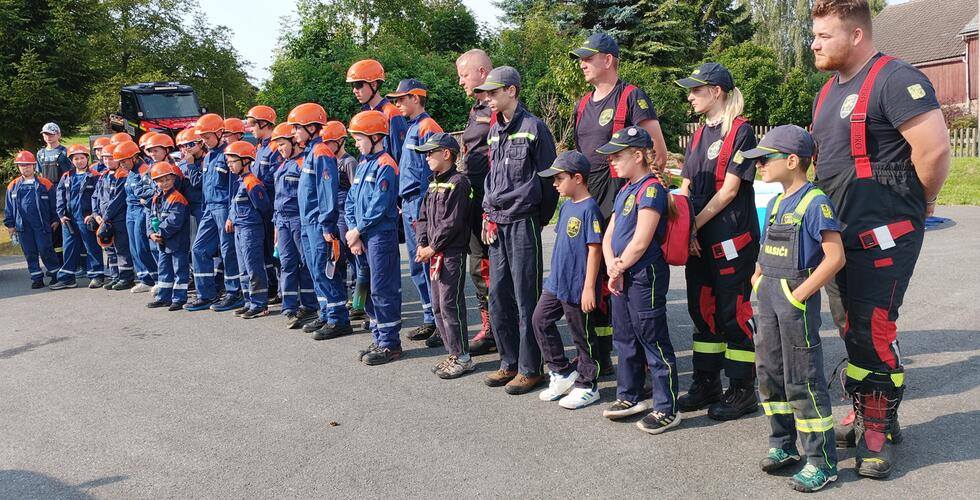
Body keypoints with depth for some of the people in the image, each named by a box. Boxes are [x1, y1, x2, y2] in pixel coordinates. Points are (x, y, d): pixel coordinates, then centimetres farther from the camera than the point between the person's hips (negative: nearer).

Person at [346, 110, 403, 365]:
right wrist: (353, 233, 2)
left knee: (383, 289, -4)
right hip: (363, 236, 9)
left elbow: (379, 207, -19)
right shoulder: (363, 164, 15)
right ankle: (380, 339, 24)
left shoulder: (385, 165, -12)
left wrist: (357, 230, -10)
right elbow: (351, 201, 13)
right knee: (370, 289, 14)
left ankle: (390, 343, 4)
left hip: (381, 235, -9)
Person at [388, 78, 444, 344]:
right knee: (417, 267, 13)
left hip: (421, 204, -10)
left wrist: (421, 211, -19)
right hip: (409, 205, 10)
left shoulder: (427, 128, -12)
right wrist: (406, 205, 17)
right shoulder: (412, 128, 18)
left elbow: (428, 173, -17)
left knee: (429, 265, -5)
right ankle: (430, 320, 22)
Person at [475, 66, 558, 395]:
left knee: (526, 299, -1)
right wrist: (489, 214, 11)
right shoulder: (494, 131, 15)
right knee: (499, 297, 10)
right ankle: (509, 363, 22)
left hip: (523, 222, -7)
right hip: (497, 224, 7)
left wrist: (540, 219, -3)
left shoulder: (534, 127, -6)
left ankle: (530, 369, 9)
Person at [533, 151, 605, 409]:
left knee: (582, 335, 4)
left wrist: (589, 287, -20)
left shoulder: (589, 209, -17)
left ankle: (586, 385, 20)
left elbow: (595, 250, -19)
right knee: (540, 320, 12)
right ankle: (562, 372, 25)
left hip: (577, 288, -9)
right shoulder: (566, 206, 9)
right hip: (556, 282, 9)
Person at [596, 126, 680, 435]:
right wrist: (612, 266, -4)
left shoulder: (651, 188, -15)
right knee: (624, 338, 18)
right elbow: (609, 235, 12)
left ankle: (667, 409, 7)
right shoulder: (625, 190, 14)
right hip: (622, 277, 10)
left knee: (654, 342, -2)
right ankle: (629, 397, 33)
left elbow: (640, 242, -21)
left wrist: (619, 268, -8)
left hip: (646, 276, -10)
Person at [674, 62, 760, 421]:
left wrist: (695, 223, -13)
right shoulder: (700, 135, 14)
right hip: (699, 241, 8)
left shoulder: (740, 131, -9)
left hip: (732, 239, -8)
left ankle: (742, 390, 12)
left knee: (734, 314, 0)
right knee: (702, 311, 13)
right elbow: (685, 188, 10)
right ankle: (706, 384, 24)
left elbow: (729, 190, -15)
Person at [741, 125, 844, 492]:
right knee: (770, 373, 14)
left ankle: (822, 461, 9)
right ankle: (783, 444, 30)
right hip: (769, 298, 8)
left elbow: (835, 257, -19)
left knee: (803, 380, -3)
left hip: (797, 300, -8)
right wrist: (759, 280, 7)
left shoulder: (814, 202, -14)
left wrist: (800, 294, -20)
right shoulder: (775, 204, 12)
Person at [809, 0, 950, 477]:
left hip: (882, 237, -9)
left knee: (873, 333, -4)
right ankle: (864, 416, 30)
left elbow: (935, 148, -21)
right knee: (851, 331, 15)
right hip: (839, 234, 9)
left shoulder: (895, 79, -14)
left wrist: (919, 203, -6)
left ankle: (880, 430, 12)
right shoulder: (828, 91, 15)